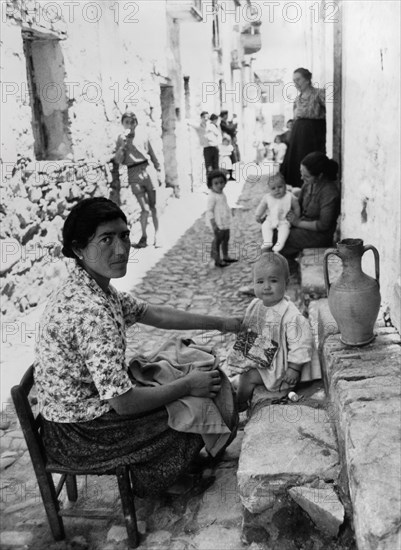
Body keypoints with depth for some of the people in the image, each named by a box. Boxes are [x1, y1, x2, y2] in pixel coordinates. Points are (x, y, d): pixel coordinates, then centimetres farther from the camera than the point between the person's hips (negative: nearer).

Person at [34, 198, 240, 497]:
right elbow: (124, 402, -30)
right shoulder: (90, 311, -33)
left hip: (86, 404, 9)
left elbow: (154, 314, 9)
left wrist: (221, 323, 11)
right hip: (81, 434, -9)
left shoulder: (95, 285, -2)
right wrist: (187, 385, -15)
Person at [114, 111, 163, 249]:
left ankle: (156, 236, 16)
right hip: (134, 174, -1)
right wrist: (123, 144, -13)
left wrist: (159, 172, 11)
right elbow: (118, 160, -4)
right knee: (145, 208, -8)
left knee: (153, 206, 4)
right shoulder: (121, 139, 4)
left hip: (147, 171, 1)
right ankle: (144, 237, 9)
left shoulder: (143, 138, 6)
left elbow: (153, 157, 13)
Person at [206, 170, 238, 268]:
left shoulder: (222, 194, 8)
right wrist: (214, 225, -23)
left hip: (225, 223, 9)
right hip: (218, 225, -9)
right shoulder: (212, 197, -20)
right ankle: (217, 260, 9)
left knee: (226, 239, 19)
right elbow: (209, 211, -20)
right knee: (217, 240, 0)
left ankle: (225, 256, 35)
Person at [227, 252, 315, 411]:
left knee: (248, 377, -11)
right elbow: (246, 331, 12)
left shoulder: (290, 314, -27)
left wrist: (293, 368, -21)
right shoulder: (254, 306, -2)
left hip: (275, 365, -8)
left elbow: (300, 344, -24)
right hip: (257, 357, 8)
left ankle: (239, 406, 10)